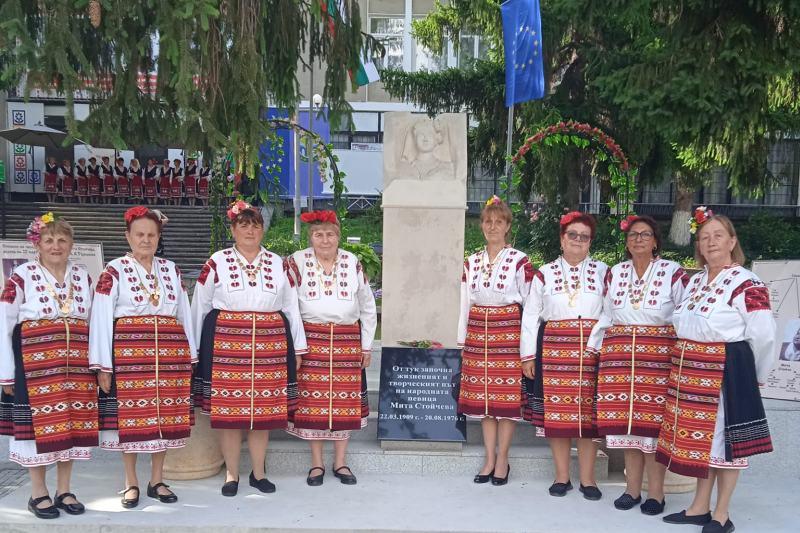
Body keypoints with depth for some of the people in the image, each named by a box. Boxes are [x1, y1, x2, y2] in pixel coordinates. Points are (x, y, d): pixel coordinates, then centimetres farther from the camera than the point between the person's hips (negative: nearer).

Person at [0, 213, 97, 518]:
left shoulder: (83, 277, 9)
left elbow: (94, 321, 12)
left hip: (76, 363, 4)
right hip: (35, 361, -4)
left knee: (72, 422, 7)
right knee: (39, 423, 2)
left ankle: (64, 491, 21)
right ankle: (38, 493, 17)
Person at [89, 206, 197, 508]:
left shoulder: (171, 270, 13)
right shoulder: (113, 271, 1)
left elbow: (184, 313, 15)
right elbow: (101, 319, -3)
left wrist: (190, 355, 11)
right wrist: (102, 365, -8)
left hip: (170, 353, 4)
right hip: (128, 352, -3)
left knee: (166, 415, 6)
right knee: (131, 416, 1)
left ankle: (157, 480, 19)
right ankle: (131, 483, 15)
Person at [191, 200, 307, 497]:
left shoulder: (278, 264, 11)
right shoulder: (216, 263, 5)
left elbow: (291, 307, 12)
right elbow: (199, 307, 8)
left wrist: (298, 347, 9)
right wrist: (195, 347, 8)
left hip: (270, 342, 2)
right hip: (225, 341, -1)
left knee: (264, 409, 5)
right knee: (227, 408, 1)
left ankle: (259, 472, 19)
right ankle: (231, 474, 15)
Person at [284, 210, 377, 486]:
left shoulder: (353, 263, 7)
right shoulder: (297, 262, 0)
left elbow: (368, 307, 14)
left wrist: (367, 345, 12)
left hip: (347, 340, 2)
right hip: (311, 339, -2)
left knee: (345, 400, 5)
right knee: (312, 399, 1)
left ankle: (341, 462, 19)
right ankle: (316, 464, 16)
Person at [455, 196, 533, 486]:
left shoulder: (519, 261, -3)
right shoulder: (471, 262, 10)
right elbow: (465, 303, 13)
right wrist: (462, 340, 11)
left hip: (508, 331, -4)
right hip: (477, 332, 4)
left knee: (507, 397, 0)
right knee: (482, 396, 7)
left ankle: (502, 460, 12)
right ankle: (489, 459, 17)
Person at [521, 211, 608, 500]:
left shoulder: (602, 271, 8)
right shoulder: (545, 273, 8)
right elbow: (530, 316, 7)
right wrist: (529, 356, 2)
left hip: (591, 349, 0)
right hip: (554, 349, 0)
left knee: (588, 413, 2)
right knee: (556, 412, 3)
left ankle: (587, 478, 13)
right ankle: (562, 476, 16)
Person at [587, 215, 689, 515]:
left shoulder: (673, 273, 1)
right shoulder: (615, 273, 12)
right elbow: (606, 317, 17)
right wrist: (591, 346, 13)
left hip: (658, 356, -3)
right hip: (619, 356, 3)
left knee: (653, 422, -2)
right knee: (626, 422, 5)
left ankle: (655, 493, 10)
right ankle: (632, 489, 17)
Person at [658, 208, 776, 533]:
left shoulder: (747, 284, -13)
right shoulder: (695, 280, 11)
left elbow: (763, 335, -14)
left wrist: (752, 375, -4)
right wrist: (685, 361, 16)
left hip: (725, 370, -7)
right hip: (689, 369, 7)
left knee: (723, 437, 4)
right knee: (698, 435, 14)